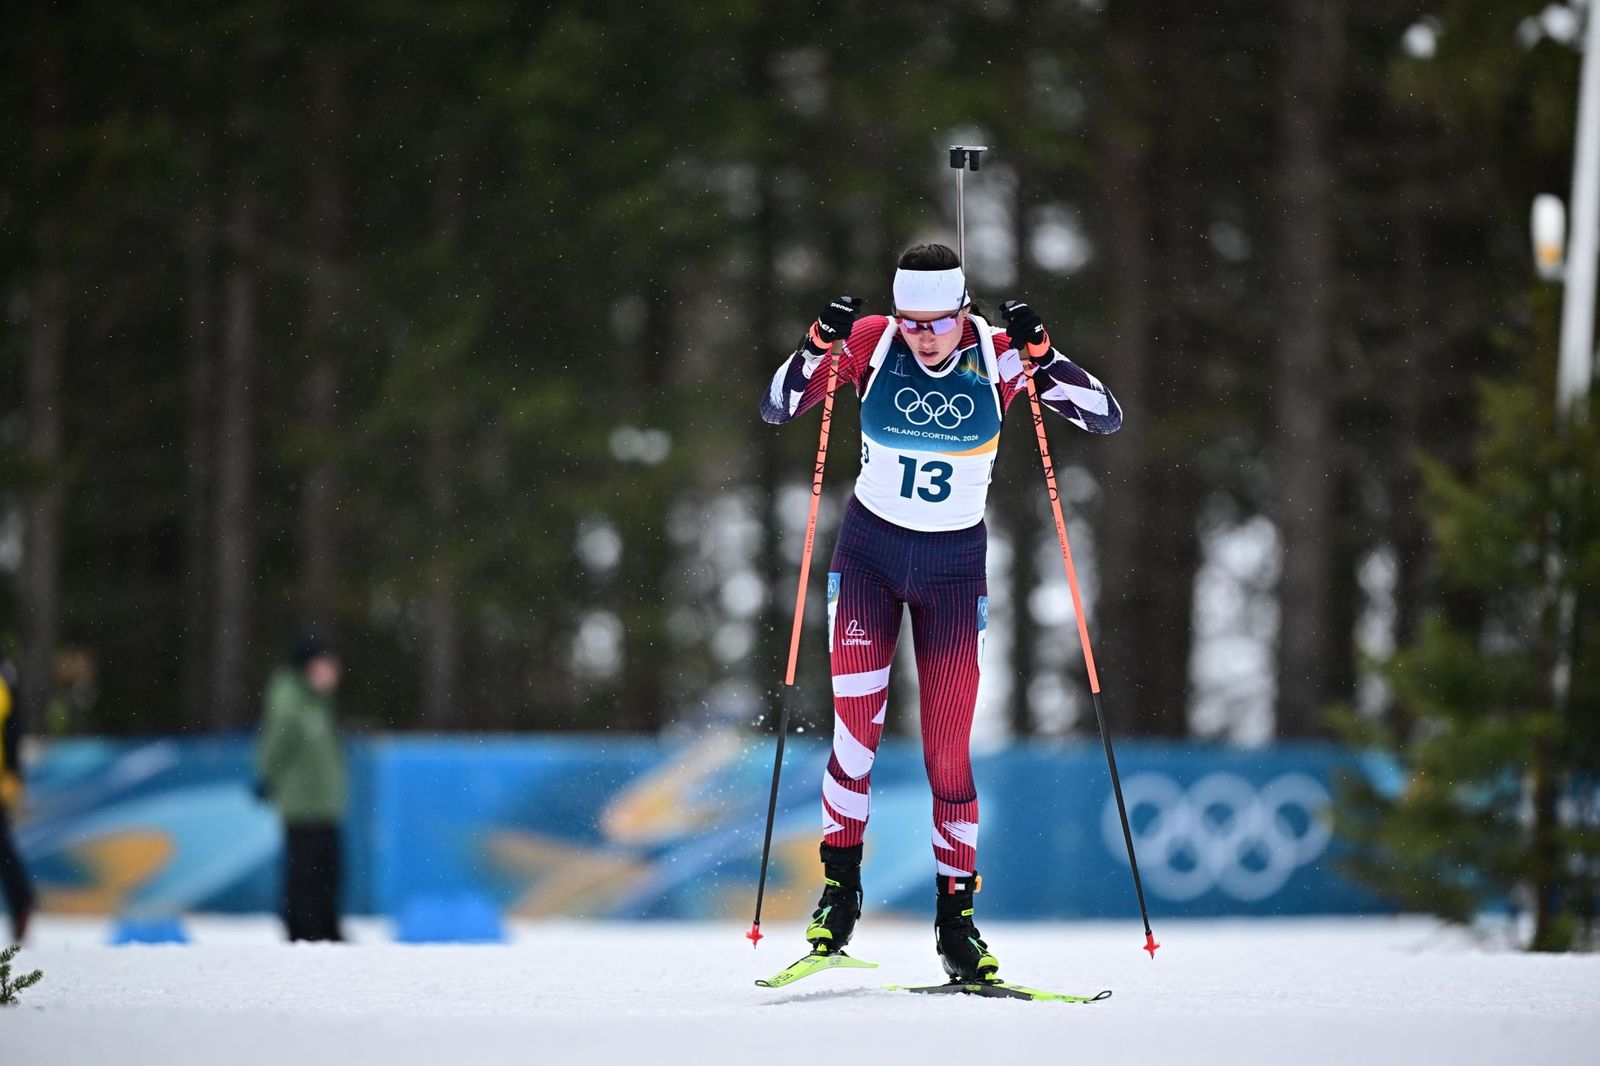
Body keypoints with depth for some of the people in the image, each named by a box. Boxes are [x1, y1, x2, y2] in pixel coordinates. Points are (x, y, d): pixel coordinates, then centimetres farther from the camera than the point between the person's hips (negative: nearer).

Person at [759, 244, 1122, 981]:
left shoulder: (999, 357, -12)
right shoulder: (871, 344, -12)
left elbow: (1106, 419, -16)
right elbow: (776, 409, -10)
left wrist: (1039, 355, -30)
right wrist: (819, 345, -26)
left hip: (954, 567, 0)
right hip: (869, 554, 0)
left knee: (948, 752, 0)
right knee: (857, 732, -12)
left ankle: (956, 916, 11)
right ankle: (839, 889, 5)